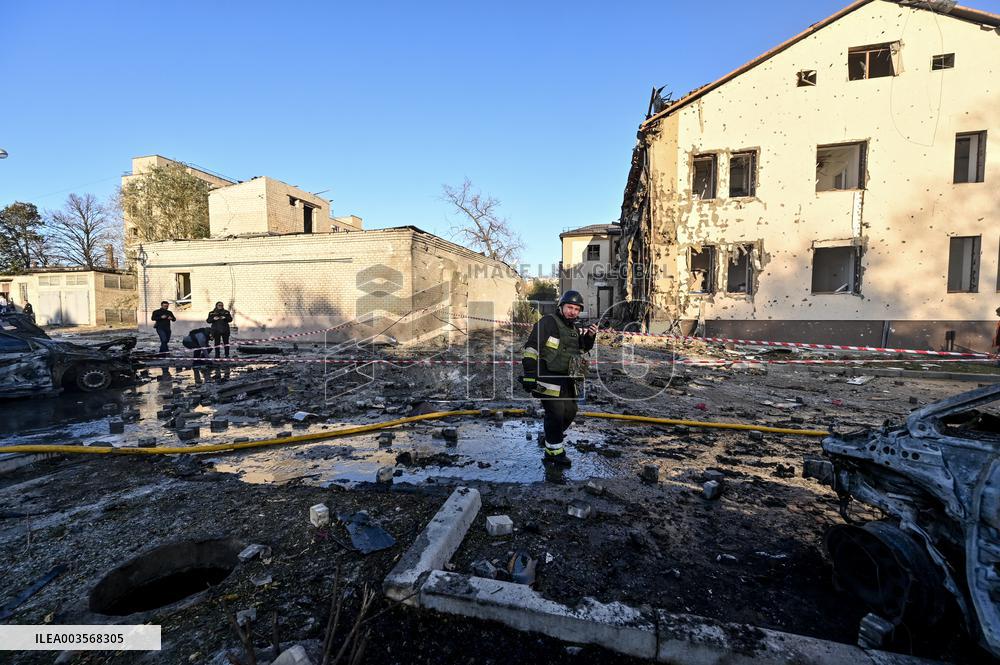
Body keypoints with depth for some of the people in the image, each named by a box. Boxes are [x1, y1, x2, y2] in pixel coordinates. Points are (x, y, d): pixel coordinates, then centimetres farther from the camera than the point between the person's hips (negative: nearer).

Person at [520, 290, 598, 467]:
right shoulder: (548, 322, -12)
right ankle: (554, 452, 8)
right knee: (556, 413, -8)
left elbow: (583, 348, 24)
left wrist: (590, 336, 2)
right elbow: (531, 347, -17)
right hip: (548, 378, -9)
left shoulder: (575, 329, 15)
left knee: (570, 411, 17)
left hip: (566, 381, 9)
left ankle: (554, 437, 39)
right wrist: (529, 373, -22)